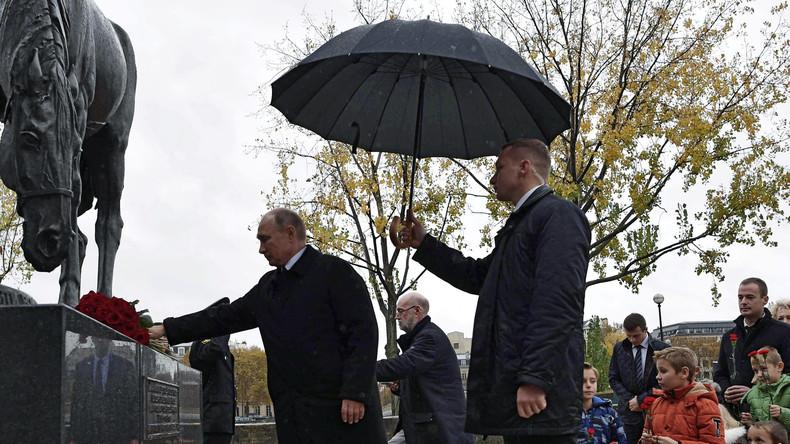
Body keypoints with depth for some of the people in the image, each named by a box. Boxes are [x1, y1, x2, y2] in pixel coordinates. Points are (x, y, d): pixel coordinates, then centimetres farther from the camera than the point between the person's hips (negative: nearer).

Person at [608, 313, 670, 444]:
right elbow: (613, 379, 9)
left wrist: (641, 400, -10)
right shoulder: (619, 348, 8)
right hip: (630, 412, 3)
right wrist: (629, 400, -5)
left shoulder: (662, 348, -3)